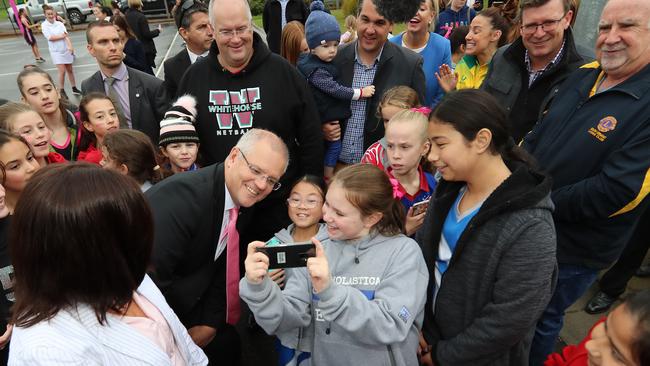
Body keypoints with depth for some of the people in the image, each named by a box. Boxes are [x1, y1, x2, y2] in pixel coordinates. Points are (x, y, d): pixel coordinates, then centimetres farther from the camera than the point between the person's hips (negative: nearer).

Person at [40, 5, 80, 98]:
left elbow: (66, 35, -8)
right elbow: (50, 38, -13)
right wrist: (62, 36, -8)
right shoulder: (44, 25, -4)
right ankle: (61, 90, 4)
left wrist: (70, 46, -23)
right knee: (62, 71, -9)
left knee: (70, 70, 9)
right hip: (56, 52, -3)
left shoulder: (59, 23, 3)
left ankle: (74, 88, 20)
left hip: (66, 50, 3)